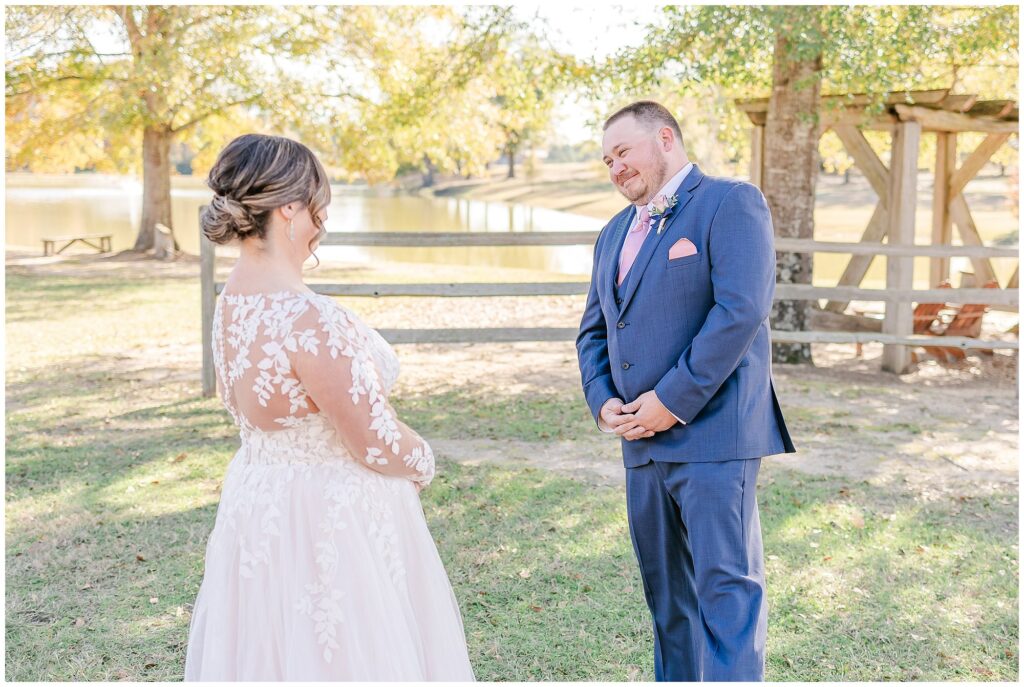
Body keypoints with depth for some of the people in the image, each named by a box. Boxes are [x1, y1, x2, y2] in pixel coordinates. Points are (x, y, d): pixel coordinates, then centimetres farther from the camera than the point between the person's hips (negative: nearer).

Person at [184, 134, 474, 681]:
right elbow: (378, 444, -22)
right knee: (340, 654, 10)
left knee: (273, 651, 22)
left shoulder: (232, 302, 0)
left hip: (256, 506, 9)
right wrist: (423, 461, -1)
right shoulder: (309, 319, -28)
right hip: (327, 520, -8)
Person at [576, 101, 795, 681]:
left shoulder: (731, 204, -6)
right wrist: (602, 400, 0)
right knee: (666, 588, 16)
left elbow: (741, 310, -18)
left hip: (712, 433, -8)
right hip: (643, 439, 8)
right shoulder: (615, 233, 19)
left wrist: (673, 400, -18)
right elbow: (594, 330, 19)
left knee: (726, 585, -4)